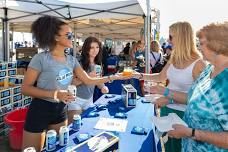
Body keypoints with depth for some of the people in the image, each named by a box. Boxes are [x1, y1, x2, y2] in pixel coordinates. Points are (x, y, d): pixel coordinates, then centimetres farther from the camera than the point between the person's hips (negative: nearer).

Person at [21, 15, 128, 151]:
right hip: (40, 110, -5)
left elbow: (88, 81, 5)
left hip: (61, 109, 6)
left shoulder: (71, 60, 3)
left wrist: (112, 77, -1)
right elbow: (25, 88, -16)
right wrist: (55, 94, -25)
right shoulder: (41, 59, -17)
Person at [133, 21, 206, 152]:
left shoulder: (199, 64, -21)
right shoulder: (174, 58, 0)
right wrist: (140, 75, 6)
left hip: (183, 113, -6)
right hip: (166, 109, 6)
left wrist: (167, 92, -24)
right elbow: (161, 77, 13)